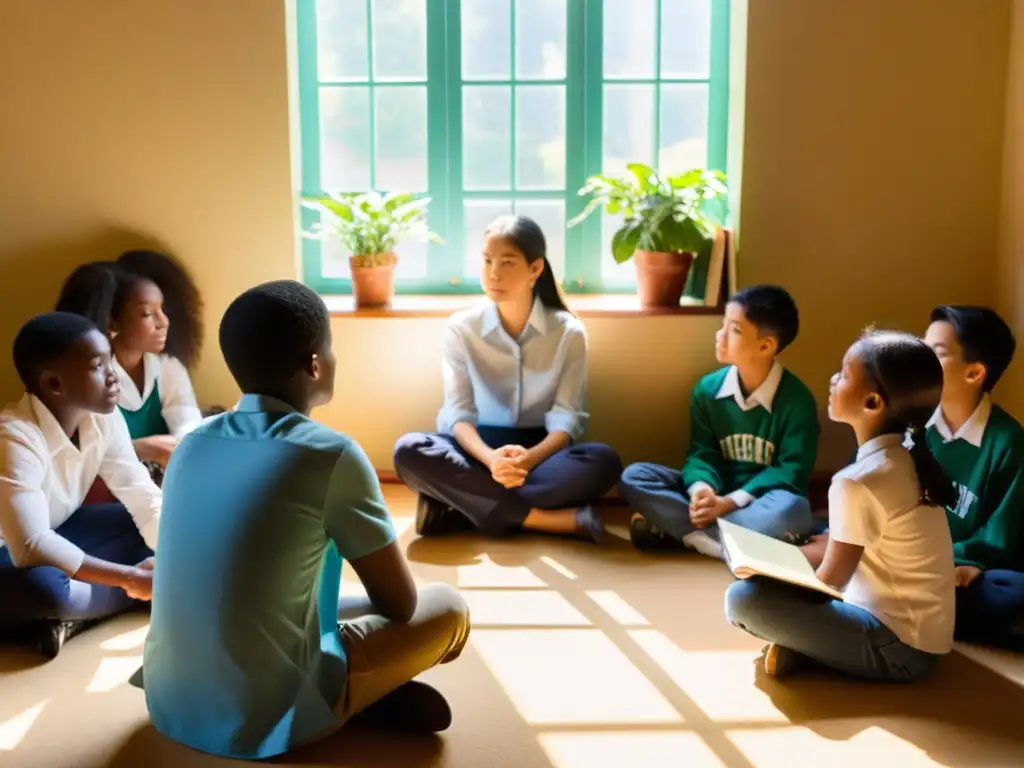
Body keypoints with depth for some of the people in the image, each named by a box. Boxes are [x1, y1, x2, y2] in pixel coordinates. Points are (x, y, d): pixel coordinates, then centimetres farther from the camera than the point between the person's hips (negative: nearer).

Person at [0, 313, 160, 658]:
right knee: (42, 586, -40)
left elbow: (145, 499, -10)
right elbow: (31, 548, -38)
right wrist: (132, 578, -36)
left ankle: (74, 612, -15)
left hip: (53, 537, 8)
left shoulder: (104, 419, -9)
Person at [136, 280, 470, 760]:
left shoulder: (192, 444, 5)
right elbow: (399, 604, -3)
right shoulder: (331, 454, -13)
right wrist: (351, 606, 20)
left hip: (169, 707, 5)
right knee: (448, 608, 11)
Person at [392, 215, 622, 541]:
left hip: (539, 452, 0)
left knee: (603, 462, -32)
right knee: (410, 451, -32)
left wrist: (530, 458, -32)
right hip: (480, 450, 0)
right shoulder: (460, 328, -3)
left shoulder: (568, 332, -3)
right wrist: (490, 458, -33)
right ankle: (557, 519, -35)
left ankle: (459, 508, -32)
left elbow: (567, 416, -9)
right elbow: (459, 412, -11)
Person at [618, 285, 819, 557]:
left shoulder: (797, 399, -11)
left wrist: (731, 502, -25)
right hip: (715, 494, 3)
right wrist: (702, 489, -26)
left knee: (791, 510, -40)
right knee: (633, 477, -17)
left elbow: (792, 471, -14)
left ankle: (680, 531, -29)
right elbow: (701, 452, -2)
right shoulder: (708, 388, -1)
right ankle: (721, 542, -30)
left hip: (761, 501, -3)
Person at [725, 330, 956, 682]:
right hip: (918, 633, 9)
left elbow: (829, 582, -12)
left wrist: (768, 569, 4)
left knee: (743, 598, -22)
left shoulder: (857, 482, -22)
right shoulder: (905, 460, 5)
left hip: (896, 647, -9)